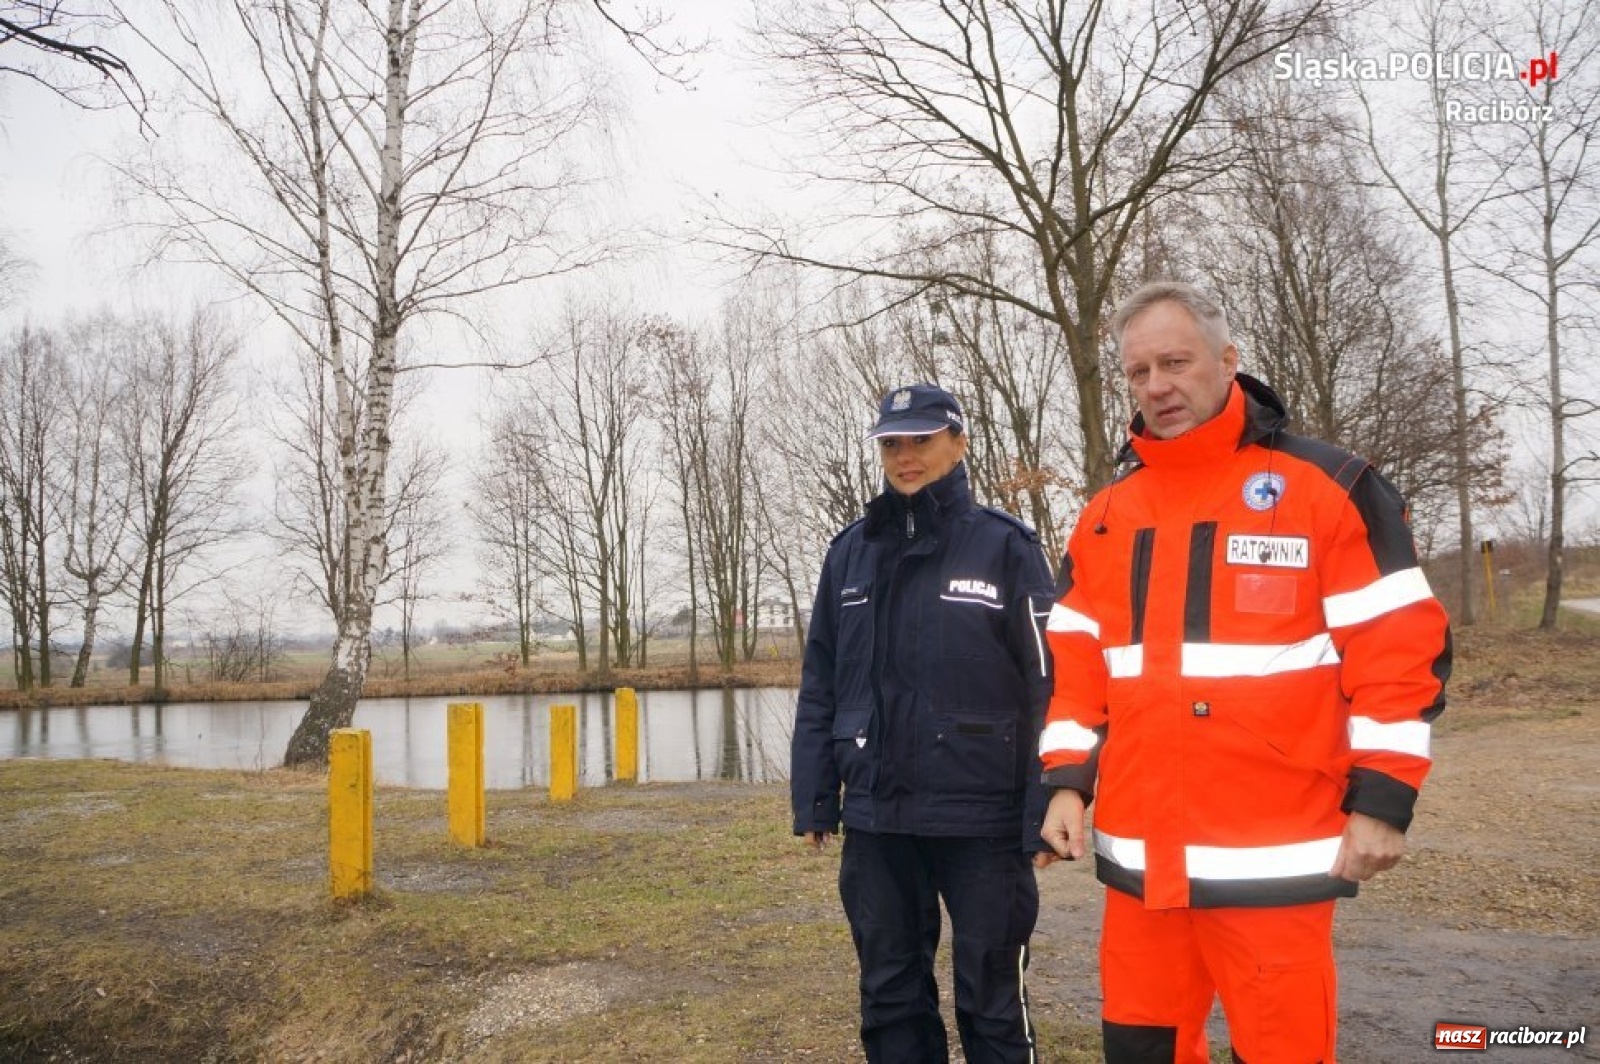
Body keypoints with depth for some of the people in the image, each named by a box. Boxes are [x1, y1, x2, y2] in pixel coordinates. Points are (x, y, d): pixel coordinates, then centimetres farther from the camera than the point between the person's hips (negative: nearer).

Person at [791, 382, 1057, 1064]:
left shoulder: (1004, 548, -4)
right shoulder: (850, 554, 8)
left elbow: (1049, 688, -6)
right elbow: (819, 689, 10)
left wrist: (1046, 816, -10)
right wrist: (814, 801, 7)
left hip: (980, 820, -4)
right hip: (875, 819, 4)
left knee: (991, 1001, 9)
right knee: (890, 996, 15)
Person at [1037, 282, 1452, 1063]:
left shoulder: (1329, 488, -2)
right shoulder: (1104, 517, 12)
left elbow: (1400, 650, -5)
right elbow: (1075, 663, 14)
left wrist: (1381, 798, -9)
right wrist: (1067, 781, 5)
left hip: (1275, 856, -4)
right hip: (1140, 855, 5)